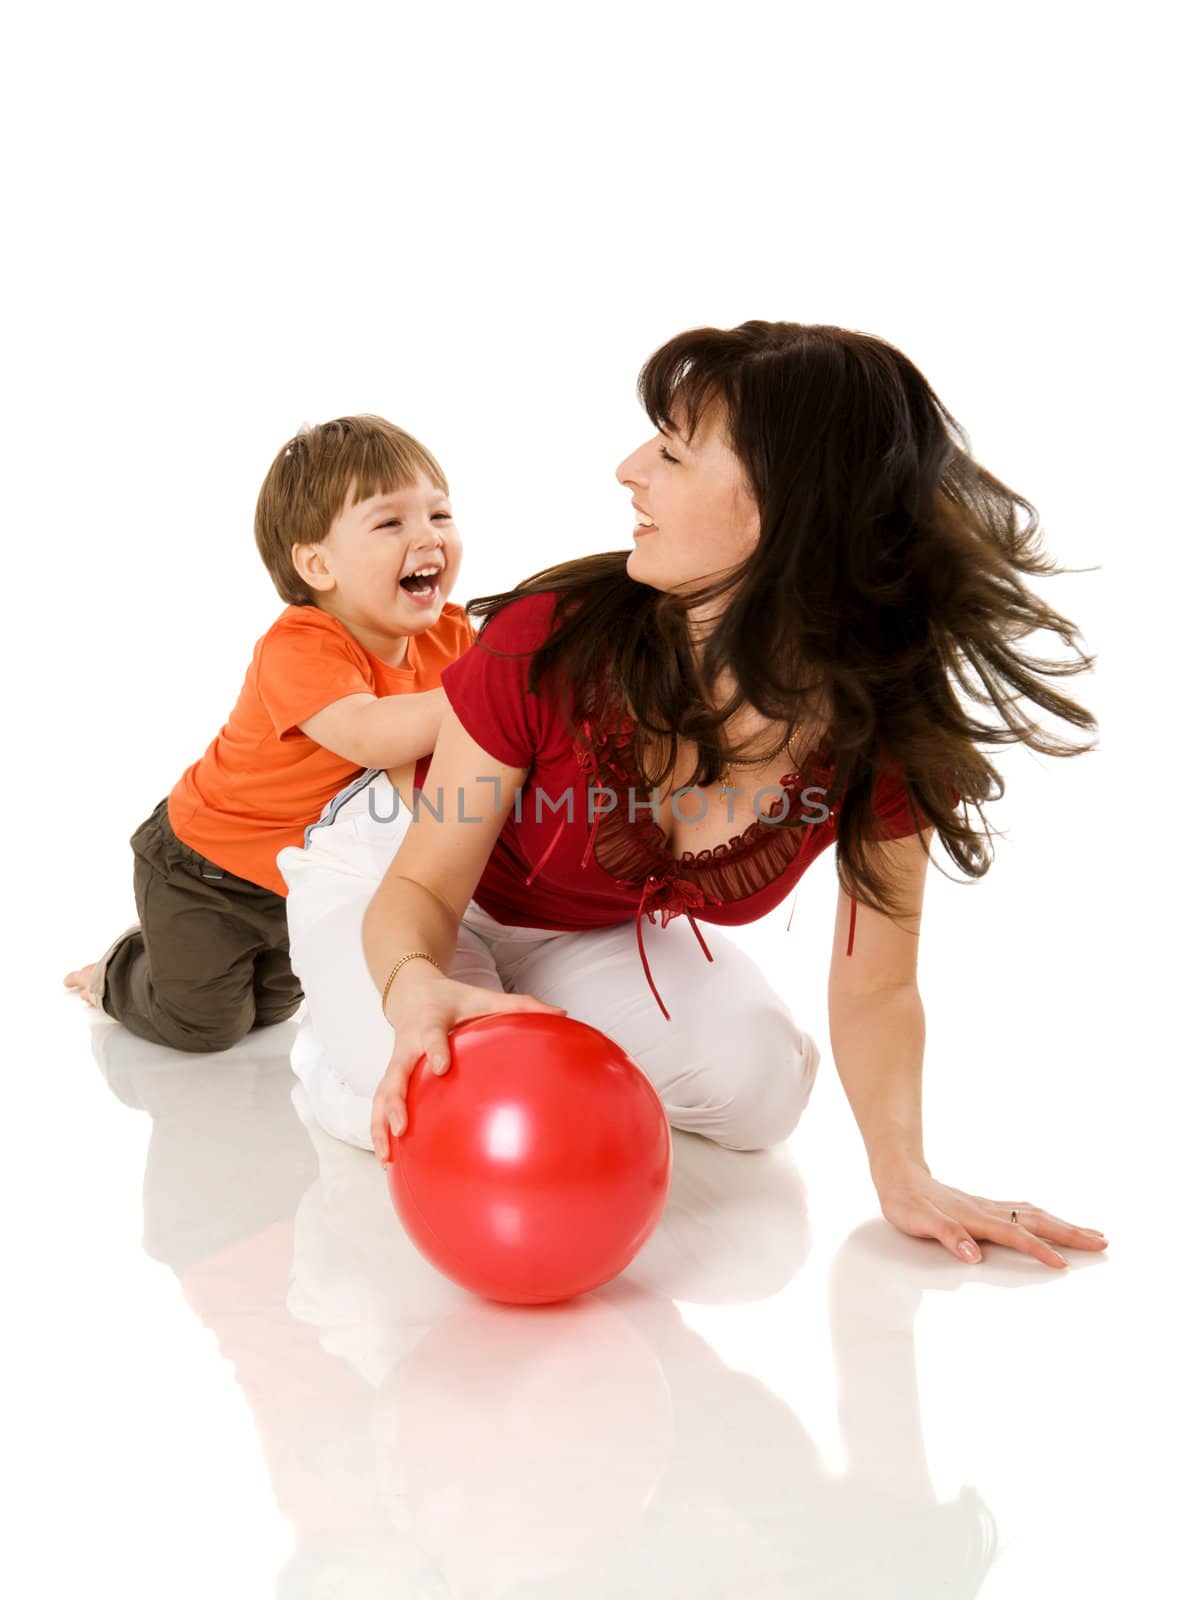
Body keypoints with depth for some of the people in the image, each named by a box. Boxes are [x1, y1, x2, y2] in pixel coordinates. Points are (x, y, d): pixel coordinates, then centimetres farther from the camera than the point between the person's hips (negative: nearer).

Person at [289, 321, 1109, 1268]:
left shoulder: (888, 729, -29)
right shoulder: (551, 644, -36)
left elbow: (874, 986, -19)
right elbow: (422, 886, -28)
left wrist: (904, 1176, -35)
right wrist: (417, 986, -52)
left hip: (595, 933, 3)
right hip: (404, 855, -3)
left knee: (760, 1091, -15)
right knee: (422, 1106, -27)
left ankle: (544, 1025, 14)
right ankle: (343, 1028, 11)